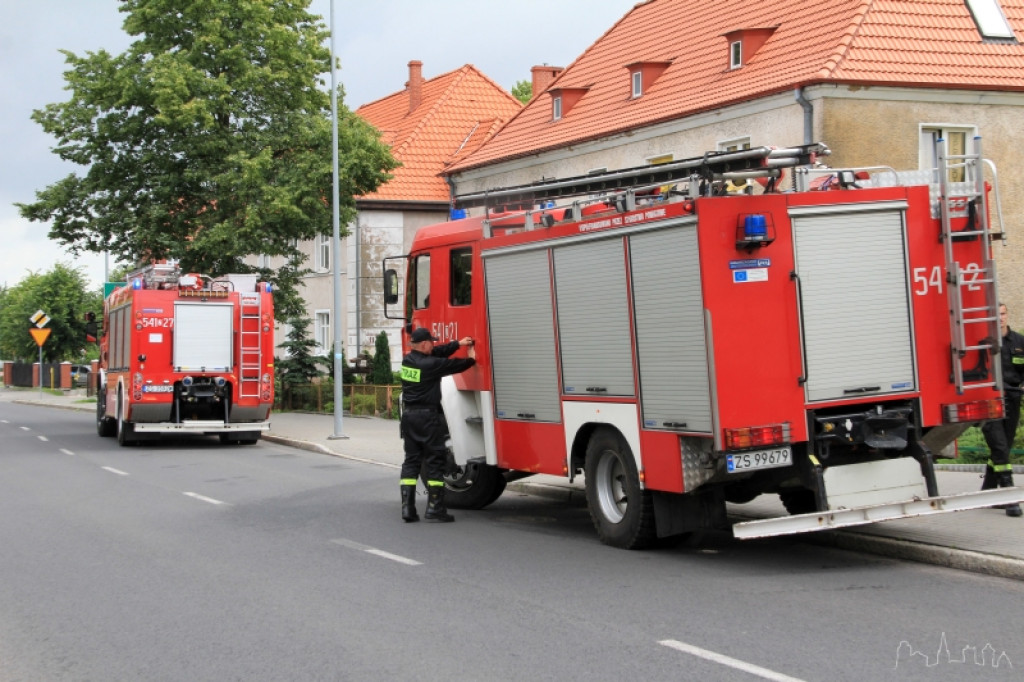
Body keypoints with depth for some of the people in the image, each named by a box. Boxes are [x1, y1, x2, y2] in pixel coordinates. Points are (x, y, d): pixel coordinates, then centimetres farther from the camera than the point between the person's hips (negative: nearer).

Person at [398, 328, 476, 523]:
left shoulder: (407, 360, 5)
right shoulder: (430, 364, -16)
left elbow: (438, 352, 14)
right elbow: (457, 365, -5)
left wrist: (458, 343, 16)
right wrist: (471, 359, 16)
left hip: (409, 415, 7)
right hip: (427, 417, -7)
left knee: (411, 460, 9)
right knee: (435, 462, 1)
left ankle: (407, 507, 4)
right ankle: (434, 508, 0)